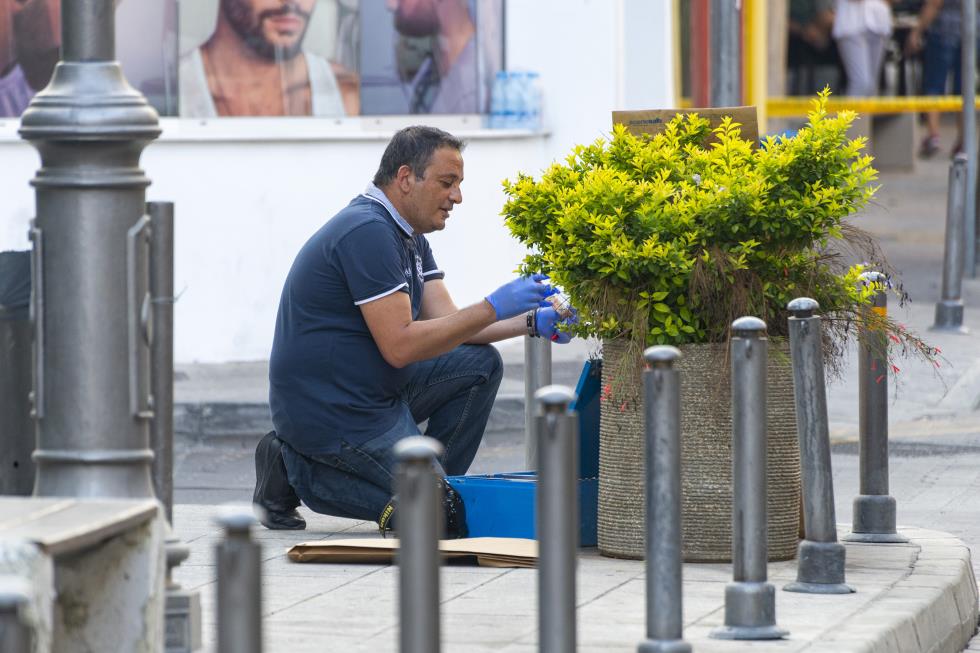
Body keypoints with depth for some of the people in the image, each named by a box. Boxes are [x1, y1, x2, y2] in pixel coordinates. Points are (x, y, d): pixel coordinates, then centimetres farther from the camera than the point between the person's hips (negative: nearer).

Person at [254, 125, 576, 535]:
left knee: (479, 366, 6)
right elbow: (400, 345, -24)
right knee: (446, 516, -13)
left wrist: (531, 323, -6)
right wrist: (493, 309, -22)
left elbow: (446, 322, 6)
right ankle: (299, 474, -3)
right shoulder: (367, 232, -21)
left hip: (374, 390, 10)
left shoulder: (409, 238, 12)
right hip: (331, 410, -10)